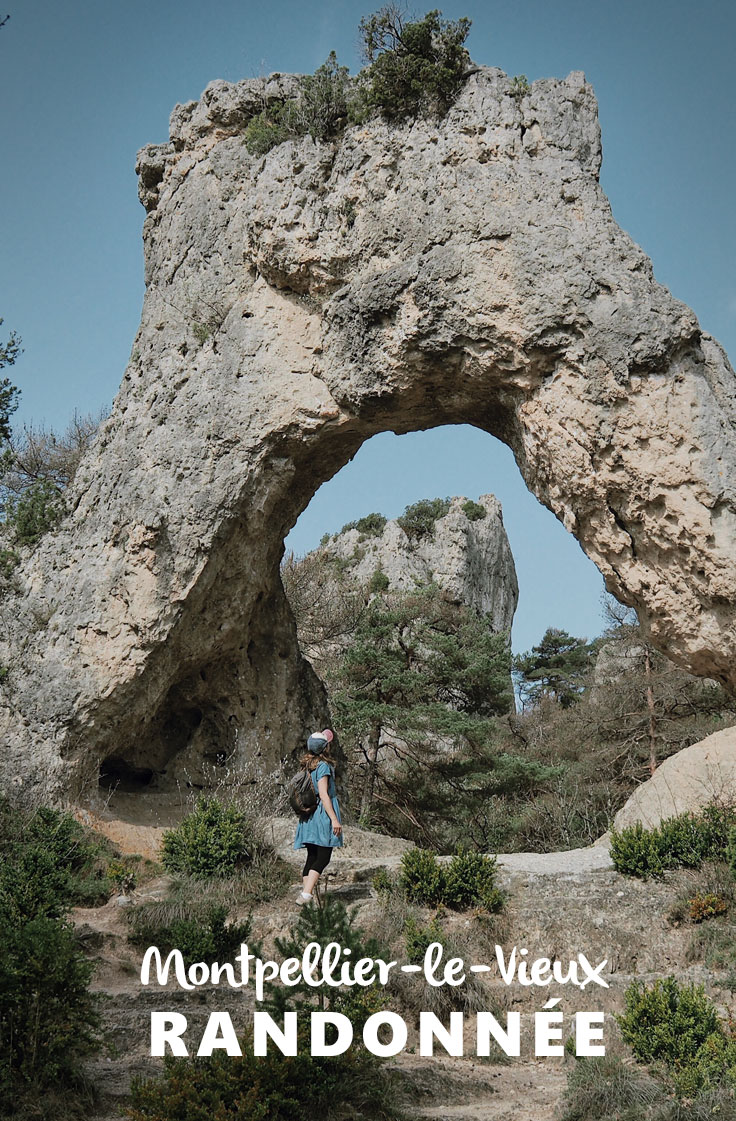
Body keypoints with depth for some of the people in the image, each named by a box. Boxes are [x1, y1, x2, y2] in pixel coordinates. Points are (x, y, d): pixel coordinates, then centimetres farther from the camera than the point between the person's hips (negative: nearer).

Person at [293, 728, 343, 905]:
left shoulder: (308, 765, 11)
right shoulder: (323, 766, -12)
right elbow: (323, 794, -18)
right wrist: (334, 819, -20)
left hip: (308, 817, 8)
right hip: (322, 815, -8)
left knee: (312, 857, 11)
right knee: (323, 858, -9)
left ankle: (305, 892, 8)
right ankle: (306, 894, -21)